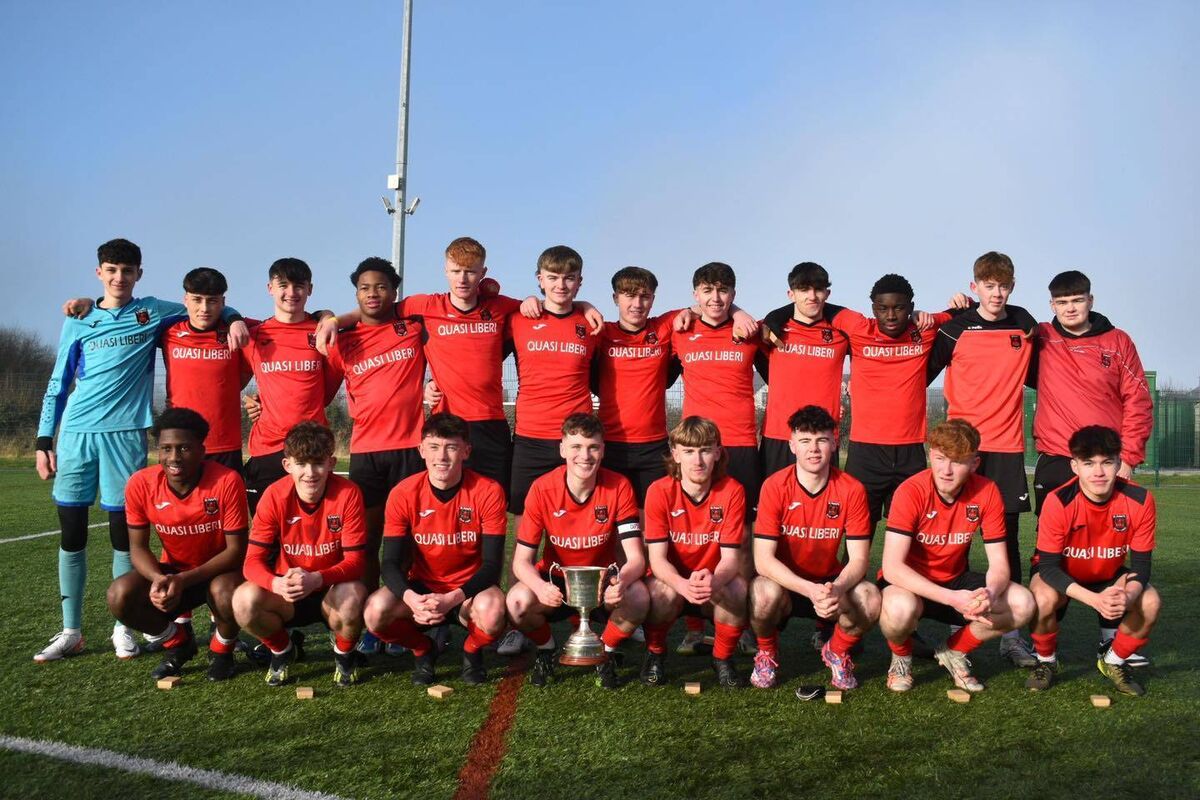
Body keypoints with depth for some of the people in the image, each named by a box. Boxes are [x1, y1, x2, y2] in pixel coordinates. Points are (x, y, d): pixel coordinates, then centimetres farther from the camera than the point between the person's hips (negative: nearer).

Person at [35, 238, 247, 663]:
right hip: (76, 433, 2)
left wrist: (234, 319, -6)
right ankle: (70, 631, 13)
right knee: (71, 532, 3)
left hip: (126, 433, -2)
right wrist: (44, 439, 9)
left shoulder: (153, 312, 8)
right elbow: (58, 384, 14)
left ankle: (123, 628, 11)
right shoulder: (78, 321, 11)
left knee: (123, 529, 0)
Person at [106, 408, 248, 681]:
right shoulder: (140, 484, -16)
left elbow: (236, 550, -21)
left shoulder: (227, 481, -26)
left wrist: (183, 580, -32)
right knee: (120, 596, -23)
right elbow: (138, 547, -7)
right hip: (172, 571, 4)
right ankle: (177, 643, 8)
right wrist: (158, 579, -29)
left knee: (225, 594, -36)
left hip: (220, 569, -3)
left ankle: (222, 649, 1)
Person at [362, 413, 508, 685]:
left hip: (470, 590, -2)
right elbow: (391, 563, -11)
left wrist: (452, 598, -31)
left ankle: (472, 651, 3)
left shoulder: (488, 492, -15)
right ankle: (423, 650, 7)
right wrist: (411, 598, -32)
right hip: (421, 589, 2)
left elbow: (492, 564, -15)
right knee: (375, 612, -28)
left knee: (492, 611, -36)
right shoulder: (403, 494, -10)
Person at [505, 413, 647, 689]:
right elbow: (521, 560, -17)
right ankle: (545, 650, 5)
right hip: (555, 580, 0)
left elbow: (635, 557, -20)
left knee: (638, 598, -32)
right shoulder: (542, 489, -17)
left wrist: (622, 581, -44)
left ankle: (606, 653, 2)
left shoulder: (619, 488, -17)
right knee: (517, 602, -31)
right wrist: (540, 587, -40)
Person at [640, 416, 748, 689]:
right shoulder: (659, 491, -15)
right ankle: (655, 653, -1)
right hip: (672, 581, 0)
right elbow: (657, 558, -18)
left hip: (715, 585, 1)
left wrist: (713, 581, -41)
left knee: (737, 588, -31)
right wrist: (683, 584, -40)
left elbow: (731, 557, -17)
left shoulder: (732, 491, -13)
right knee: (663, 592, -34)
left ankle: (723, 657, -2)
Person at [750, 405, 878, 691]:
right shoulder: (775, 486, -17)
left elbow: (859, 558, -12)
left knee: (871, 600, -28)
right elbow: (763, 559, -21)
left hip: (831, 584, 2)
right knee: (764, 593, -35)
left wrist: (837, 589, -35)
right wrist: (810, 590, -36)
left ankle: (836, 651, 7)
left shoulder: (852, 490, -12)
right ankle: (766, 653, 1)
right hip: (784, 583, -2)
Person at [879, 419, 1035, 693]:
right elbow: (892, 567, -31)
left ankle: (954, 651, 8)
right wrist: (952, 599, -41)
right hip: (910, 583, -4)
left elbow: (999, 564, -10)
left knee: (1023, 604, -19)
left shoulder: (987, 493, -13)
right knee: (900, 609, -39)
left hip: (955, 580, 4)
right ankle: (901, 656, 0)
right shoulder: (910, 492, -24)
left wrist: (990, 594, -34)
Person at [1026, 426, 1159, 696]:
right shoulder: (1058, 501, -30)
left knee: (1150, 602, -23)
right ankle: (1046, 661, -2)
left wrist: (1128, 597, -36)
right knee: (1044, 598, -33)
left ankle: (1113, 662, 5)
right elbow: (1047, 565, -27)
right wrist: (1095, 599, -40)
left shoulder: (1140, 500, -22)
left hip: (1109, 576, 3)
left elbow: (1141, 563, -14)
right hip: (1061, 575, -3)